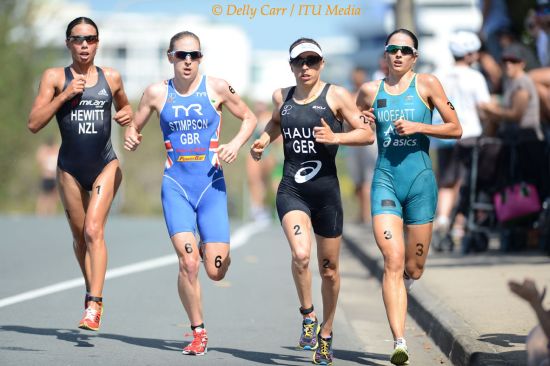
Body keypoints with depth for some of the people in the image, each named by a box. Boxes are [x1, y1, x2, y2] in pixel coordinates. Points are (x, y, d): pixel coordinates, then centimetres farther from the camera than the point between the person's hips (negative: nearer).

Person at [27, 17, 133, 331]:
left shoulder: (111, 77, 3)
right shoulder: (55, 77, -2)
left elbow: (125, 106, 23)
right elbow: (34, 124, -8)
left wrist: (128, 115, 0)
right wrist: (65, 95, -17)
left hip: (105, 166, -1)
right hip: (70, 169, 1)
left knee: (93, 230, -17)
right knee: (80, 237, 12)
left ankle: (95, 305, -20)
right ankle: (92, 291, 35)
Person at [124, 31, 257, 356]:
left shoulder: (216, 88, -2)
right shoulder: (158, 92, 1)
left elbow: (249, 118, 10)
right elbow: (135, 127, 13)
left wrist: (237, 143, -9)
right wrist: (131, 138, -10)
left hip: (211, 184, 0)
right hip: (176, 185, 0)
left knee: (216, 271, -4)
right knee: (188, 263, -16)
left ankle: (206, 248, 35)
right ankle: (198, 333, 3)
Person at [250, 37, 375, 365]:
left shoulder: (336, 95, -3)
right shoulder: (282, 97, 8)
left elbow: (368, 134, -4)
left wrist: (335, 137, -18)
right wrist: (264, 140, 13)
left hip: (326, 190, -1)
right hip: (291, 190, 1)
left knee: (329, 268, 9)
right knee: (300, 254, -25)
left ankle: (326, 334, 28)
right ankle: (308, 316, -2)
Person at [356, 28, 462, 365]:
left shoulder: (427, 84, 1)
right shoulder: (370, 91, 7)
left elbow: (455, 129, 1)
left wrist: (418, 127, -12)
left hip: (420, 181, 0)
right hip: (385, 180, 0)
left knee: (413, 269, 7)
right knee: (393, 262, -15)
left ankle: (404, 282, 46)